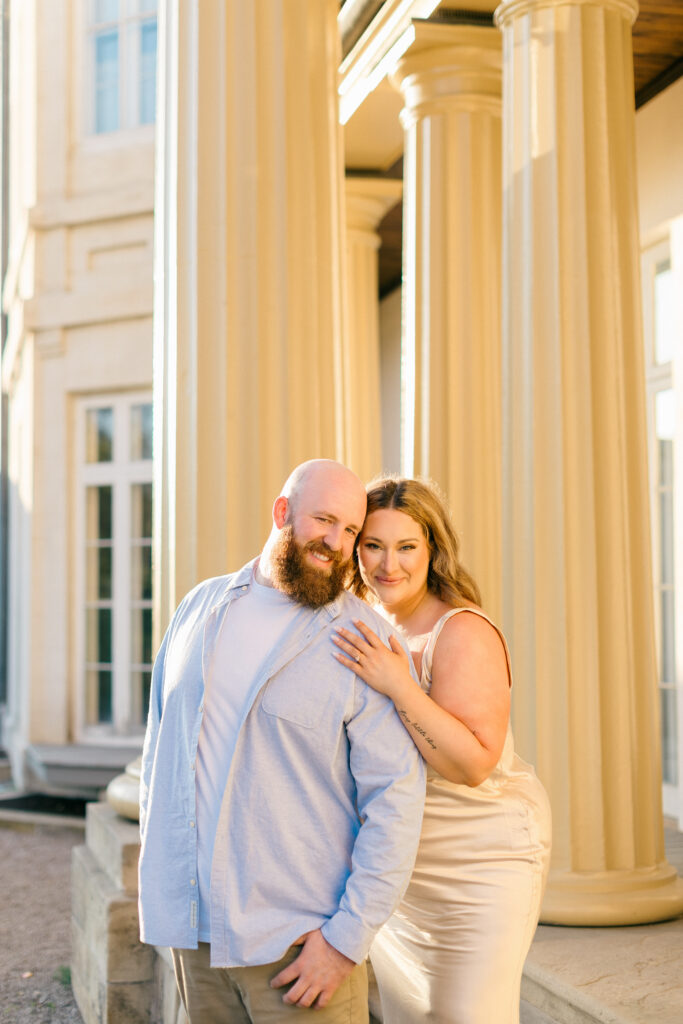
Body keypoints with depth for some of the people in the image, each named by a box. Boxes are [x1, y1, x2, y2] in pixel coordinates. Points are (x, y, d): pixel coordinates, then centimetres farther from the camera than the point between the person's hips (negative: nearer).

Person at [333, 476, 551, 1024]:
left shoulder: (464, 632, -20)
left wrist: (399, 687, -36)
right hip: (394, 861, 8)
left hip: (481, 855, -7)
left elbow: (474, 764, -29)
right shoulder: (365, 633, 4)